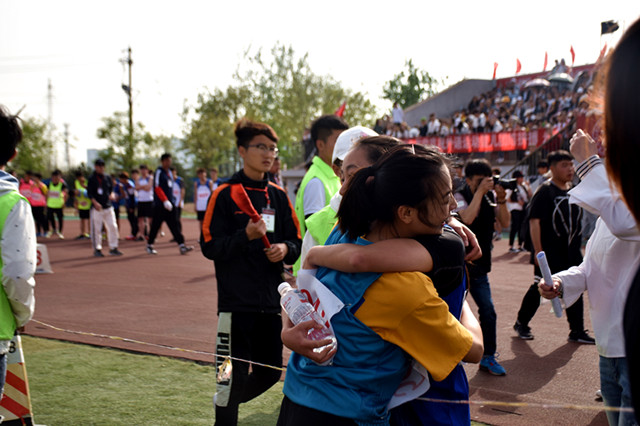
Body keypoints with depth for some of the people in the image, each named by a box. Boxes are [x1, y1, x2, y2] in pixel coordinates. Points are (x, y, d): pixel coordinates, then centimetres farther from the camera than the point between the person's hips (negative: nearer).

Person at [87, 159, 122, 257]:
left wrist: (111, 194, -1)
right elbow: (89, 193, -8)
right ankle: (97, 249, 9)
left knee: (113, 227, 2)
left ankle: (113, 248, 12)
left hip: (108, 207, 5)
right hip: (96, 208, -5)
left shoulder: (108, 178, 11)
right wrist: (95, 202, -22)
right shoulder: (91, 178, -4)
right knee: (96, 229, -2)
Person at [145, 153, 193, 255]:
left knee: (174, 224, 0)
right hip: (160, 204, -7)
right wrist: (165, 201, -22)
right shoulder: (159, 172, -9)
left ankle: (182, 246, -7)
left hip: (170, 203, 7)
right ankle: (149, 245, 17)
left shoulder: (169, 172, 15)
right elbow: (157, 188, -16)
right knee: (156, 225, 2)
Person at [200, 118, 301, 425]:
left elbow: (297, 243, 14)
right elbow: (210, 246, -9)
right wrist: (246, 235, -22)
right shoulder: (225, 194, -5)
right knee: (233, 372, -4)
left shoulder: (278, 196, 11)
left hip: (271, 300, 6)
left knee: (269, 372, 14)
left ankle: (225, 400, 38)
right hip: (236, 300, -6)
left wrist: (285, 248, -8)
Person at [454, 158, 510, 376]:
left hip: (480, 264, 5)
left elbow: (504, 223, 0)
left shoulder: (490, 196, 4)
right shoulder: (459, 197, -11)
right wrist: (481, 191, -25)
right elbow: (467, 218, -30)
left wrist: (501, 201, -15)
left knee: (488, 311, 3)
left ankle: (488, 357, 14)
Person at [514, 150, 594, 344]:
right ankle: (521, 323, 20)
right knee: (538, 289, 3)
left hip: (571, 252, 7)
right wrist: (538, 250, -20)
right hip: (549, 253, -6)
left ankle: (577, 331, 14)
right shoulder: (544, 191, -11)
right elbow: (534, 221, -15)